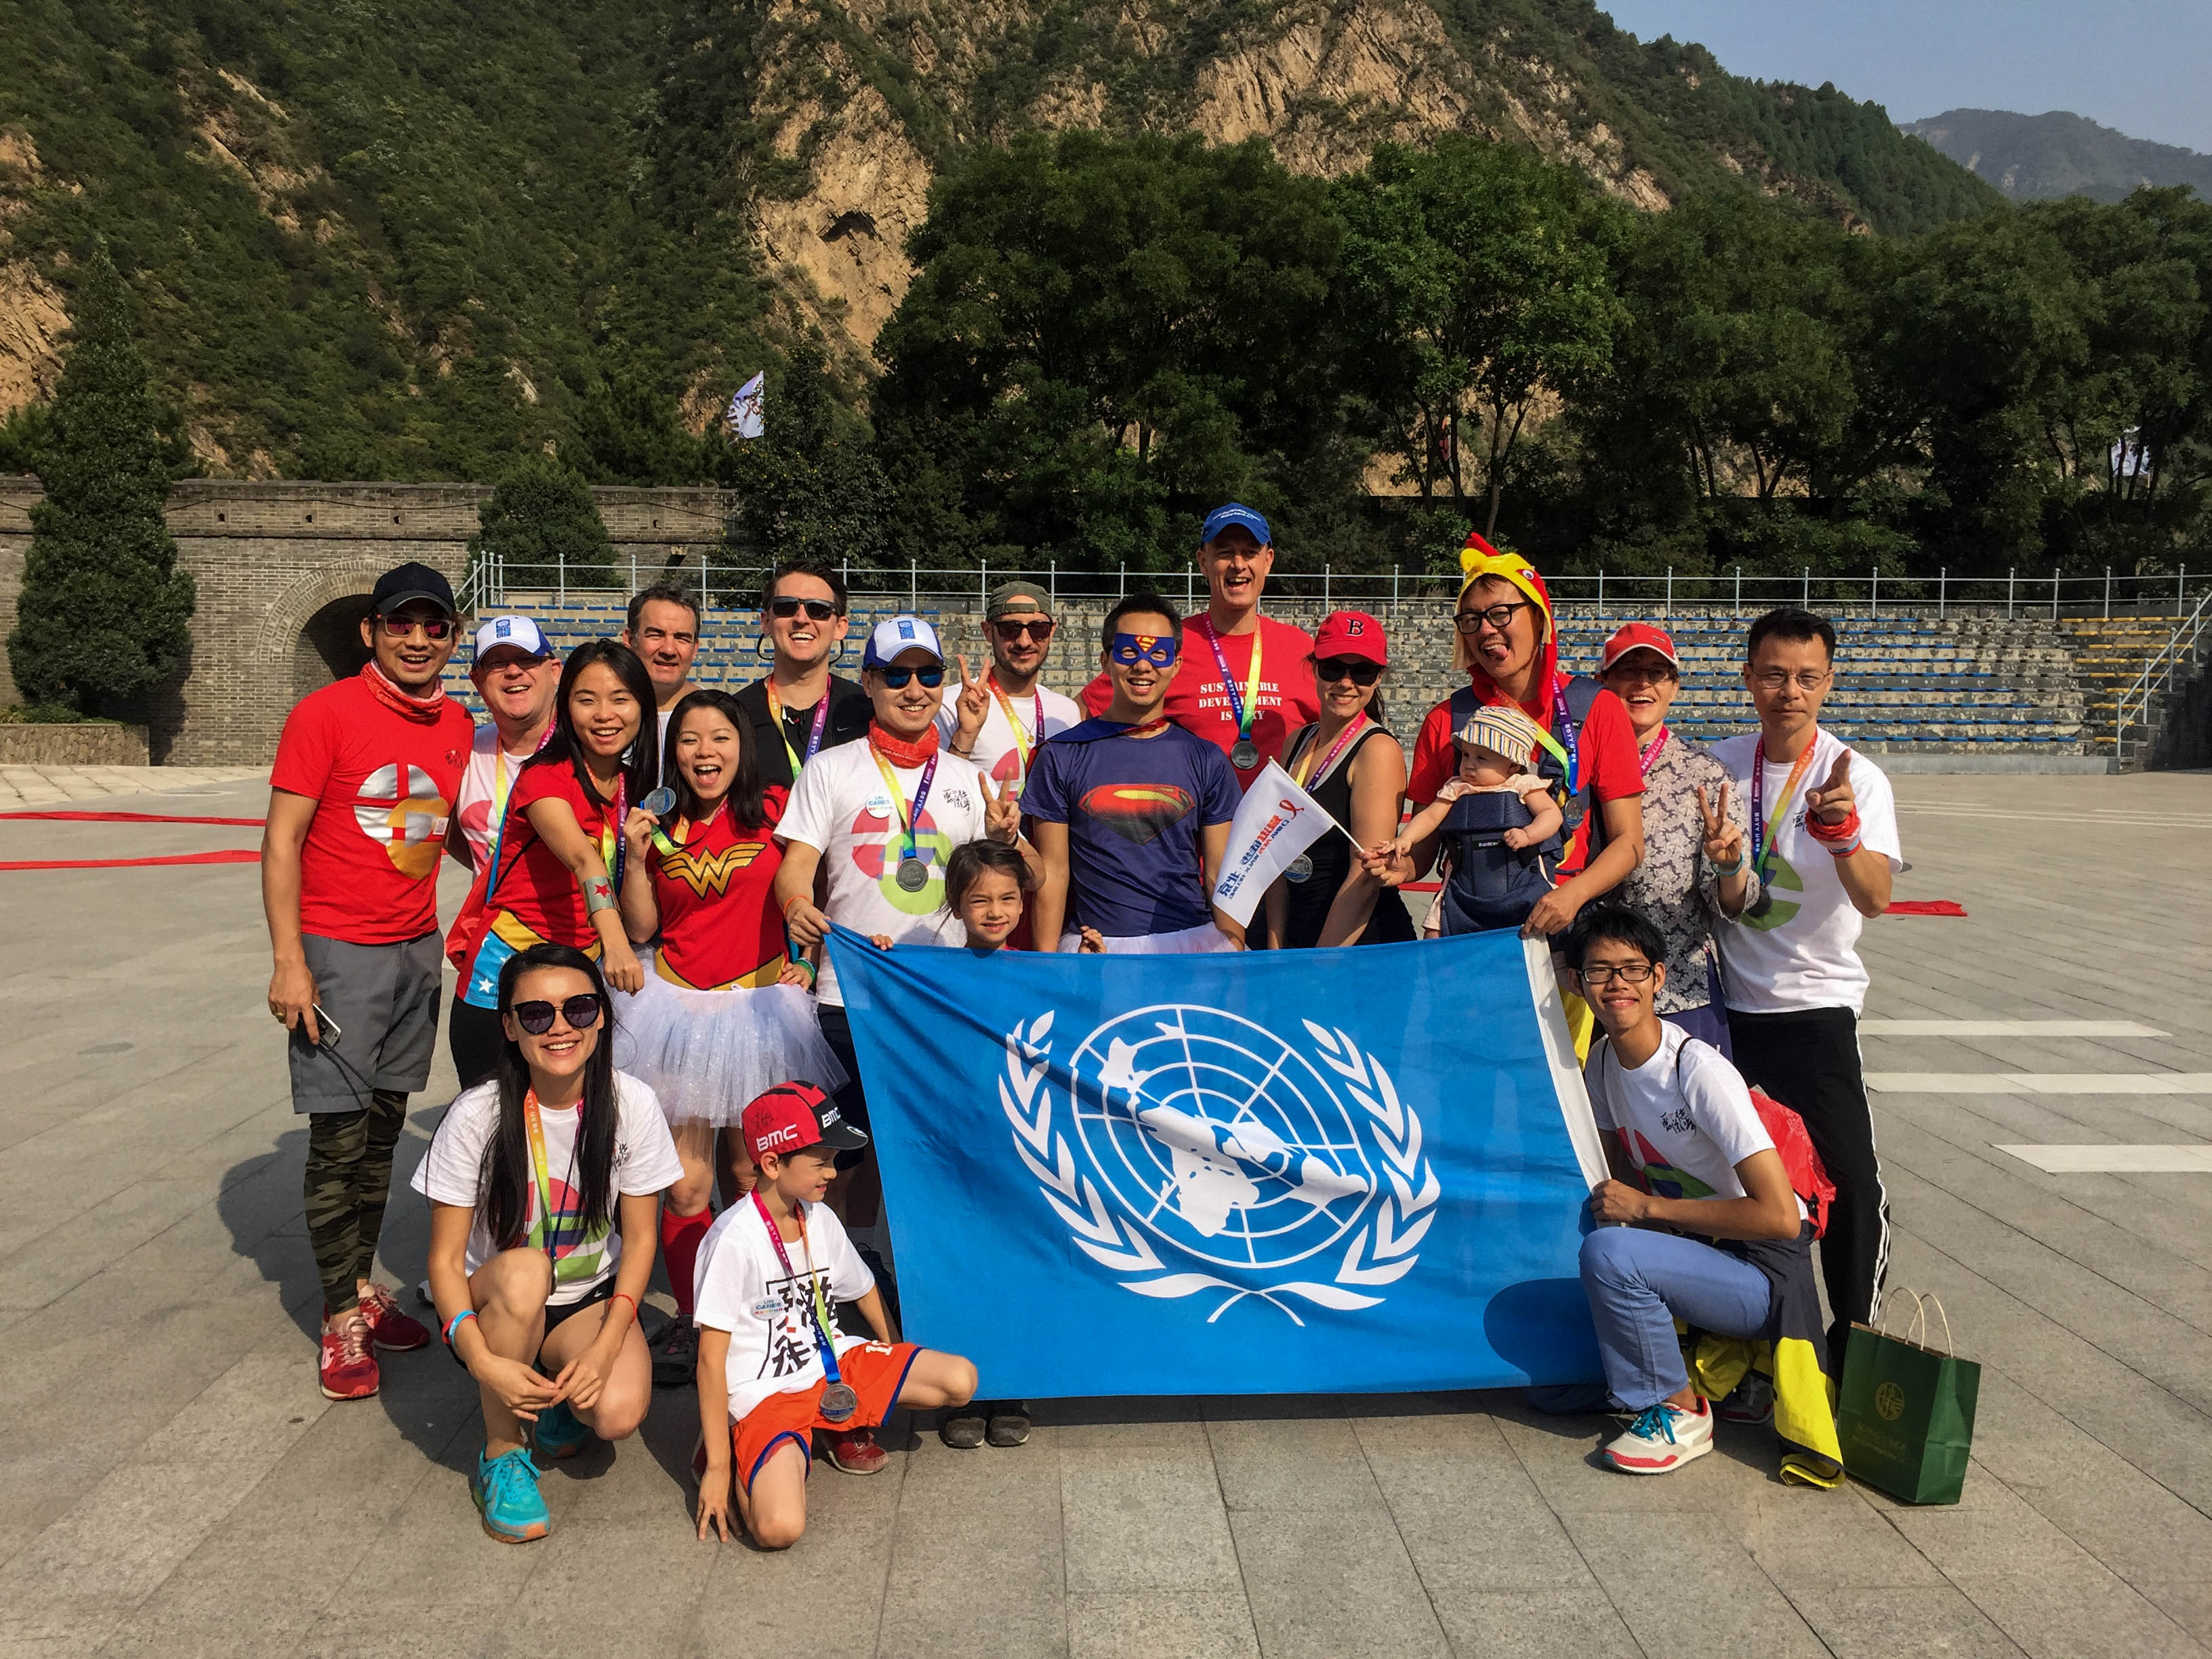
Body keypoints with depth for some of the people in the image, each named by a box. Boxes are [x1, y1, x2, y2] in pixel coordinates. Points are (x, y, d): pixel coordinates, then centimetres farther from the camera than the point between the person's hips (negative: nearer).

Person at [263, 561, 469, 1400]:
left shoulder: (457, 725, 6)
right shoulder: (325, 714, -10)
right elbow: (281, 840, -10)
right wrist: (288, 961, -15)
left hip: (418, 951, 5)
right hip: (337, 953, -5)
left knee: (384, 1130, 13)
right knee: (339, 1138, -1)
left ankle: (362, 1285, 26)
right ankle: (342, 1320, 11)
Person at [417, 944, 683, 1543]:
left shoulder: (631, 1104, -14)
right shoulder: (478, 1116, -18)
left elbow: (639, 1237, -6)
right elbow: (445, 1260, -14)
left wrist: (606, 1345, -19)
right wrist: (485, 1363, -29)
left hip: (592, 1302, 1)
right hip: (497, 1307, -1)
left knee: (619, 1413, -28)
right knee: (524, 1272, -37)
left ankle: (563, 1399, 10)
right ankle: (502, 1452, -13)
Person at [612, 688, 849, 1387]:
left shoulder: (775, 811, -1)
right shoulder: (660, 825, 5)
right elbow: (640, 929, 5)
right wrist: (636, 859, -6)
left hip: (760, 1007, -1)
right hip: (679, 1009, 2)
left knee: (754, 1177, 6)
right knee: (685, 1185, 2)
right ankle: (690, 1323, 18)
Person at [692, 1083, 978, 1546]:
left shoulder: (820, 1219, 3)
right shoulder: (734, 1238, -18)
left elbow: (865, 1292, 20)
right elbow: (711, 1357, -17)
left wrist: (900, 1371, 20)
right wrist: (717, 1468, -17)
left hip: (833, 1364, 7)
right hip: (766, 1394, -7)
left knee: (960, 1380, -10)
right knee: (780, 1528, -31)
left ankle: (848, 1426, 10)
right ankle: (735, 1458, 1)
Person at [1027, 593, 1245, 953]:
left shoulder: (1207, 760, 10)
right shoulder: (1061, 757, 6)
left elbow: (1222, 877, 9)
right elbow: (1053, 873, 4)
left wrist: (1233, 951, -2)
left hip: (1193, 941, 2)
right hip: (1094, 944, -2)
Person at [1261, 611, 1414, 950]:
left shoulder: (1378, 750, -11)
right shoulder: (1298, 743, 9)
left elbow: (1366, 877, -16)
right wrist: (1275, 950, 3)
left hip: (1370, 947, -6)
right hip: (1296, 943, 6)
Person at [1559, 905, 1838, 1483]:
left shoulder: (1699, 1071, -23)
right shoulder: (1602, 1061, 0)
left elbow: (1779, 1216, -26)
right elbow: (1623, 1174, 15)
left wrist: (1647, 1206, -22)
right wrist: (1608, 1204, -8)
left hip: (1764, 1271, -8)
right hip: (1696, 1248, 9)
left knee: (1609, 1253, -31)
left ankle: (1680, 1412, -8)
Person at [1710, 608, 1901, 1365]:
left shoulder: (1857, 778, -11)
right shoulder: (1720, 762, 0)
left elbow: (1876, 899, -25)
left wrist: (1841, 834, -43)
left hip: (1815, 1007, -3)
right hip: (1724, 1001, 4)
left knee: (1852, 1181, -6)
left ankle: (1853, 1347, 14)